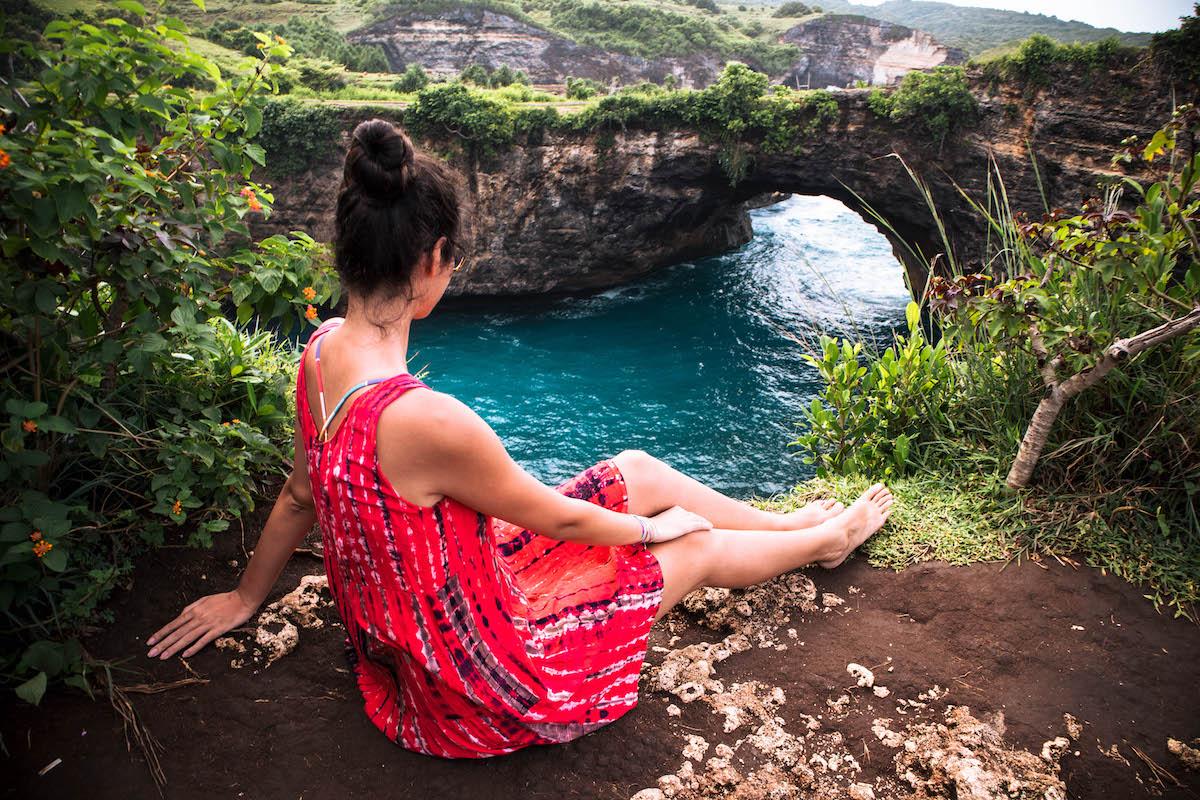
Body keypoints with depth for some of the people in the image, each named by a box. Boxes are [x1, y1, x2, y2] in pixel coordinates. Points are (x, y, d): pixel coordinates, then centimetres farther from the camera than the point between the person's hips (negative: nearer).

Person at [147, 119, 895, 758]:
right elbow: (558, 519, -22)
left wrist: (247, 596, 21)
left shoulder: (323, 352, -11)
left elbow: (301, 494, 4)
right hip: (480, 681, -7)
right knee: (695, 546, 10)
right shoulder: (428, 420, -38)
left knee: (640, 470, 13)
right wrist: (653, 528, -2)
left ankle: (792, 524, 38)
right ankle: (828, 539, 42)